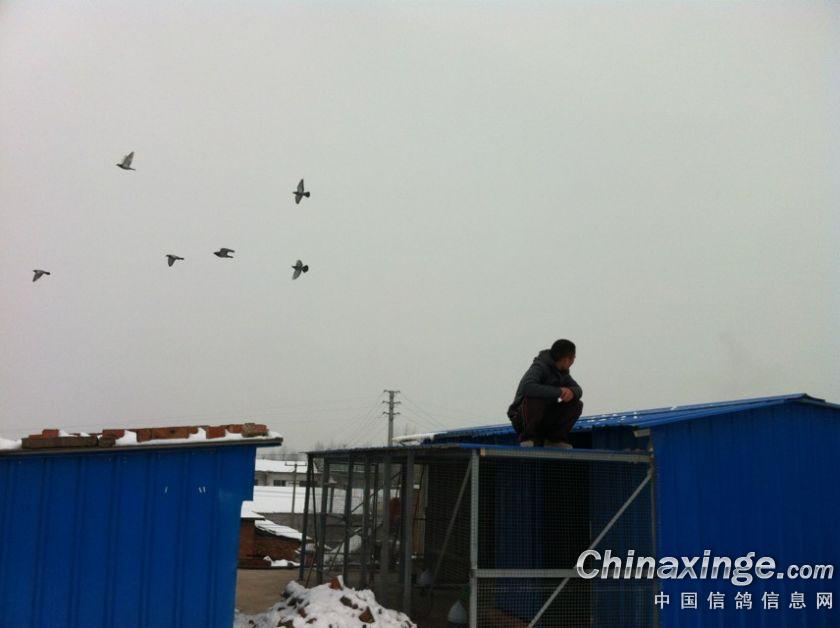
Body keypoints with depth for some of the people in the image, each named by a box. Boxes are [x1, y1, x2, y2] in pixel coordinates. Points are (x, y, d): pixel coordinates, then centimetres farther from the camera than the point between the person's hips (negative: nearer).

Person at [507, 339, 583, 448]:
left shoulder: (562, 372, 6)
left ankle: (556, 439, 4)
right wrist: (558, 391, -36)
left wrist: (572, 392, -22)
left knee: (577, 405, -8)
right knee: (534, 398, -38)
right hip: (522, 417, -7)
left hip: (546, 418, 7)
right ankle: (527, 438, -21)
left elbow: (578, 390, 5)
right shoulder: (540, 367, -20)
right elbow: (527, 387, -39)